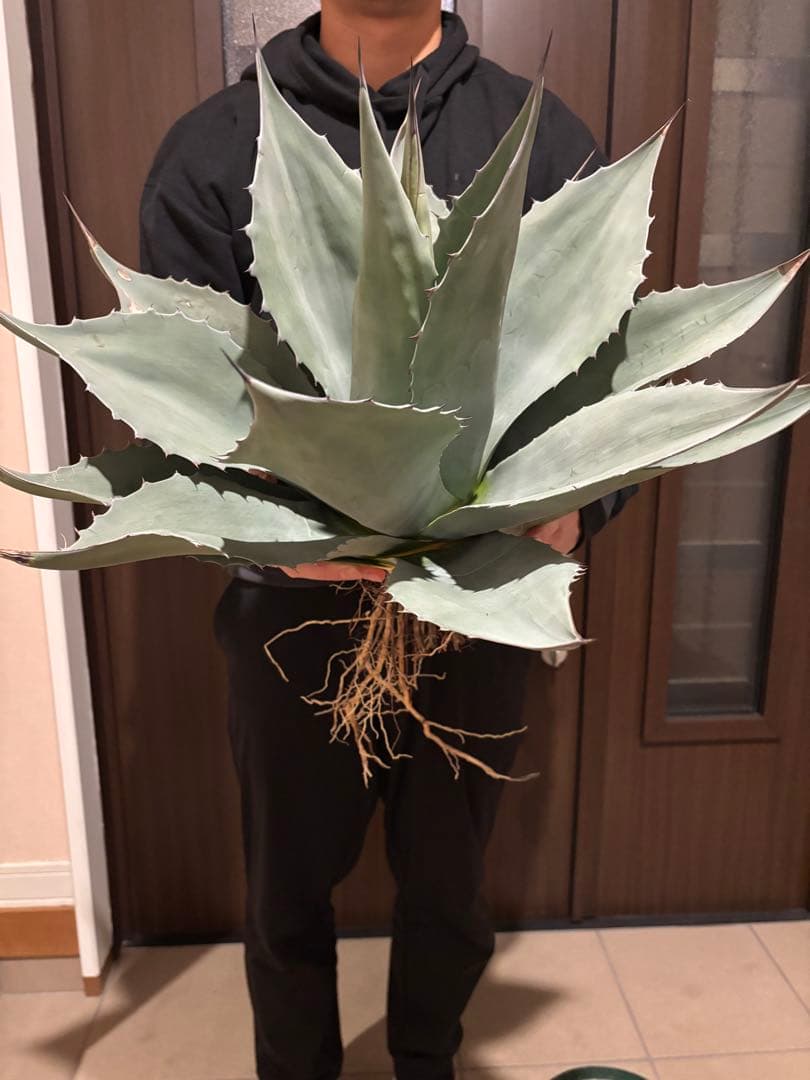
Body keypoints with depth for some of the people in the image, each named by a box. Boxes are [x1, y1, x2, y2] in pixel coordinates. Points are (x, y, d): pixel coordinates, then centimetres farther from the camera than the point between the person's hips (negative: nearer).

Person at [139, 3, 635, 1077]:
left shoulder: (547, 140, 2)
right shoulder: (211, 151, -1)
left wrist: (575, 503, -22)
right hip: (292, 611, 0)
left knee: (449, 879, 21)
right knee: (289, 887, 18)